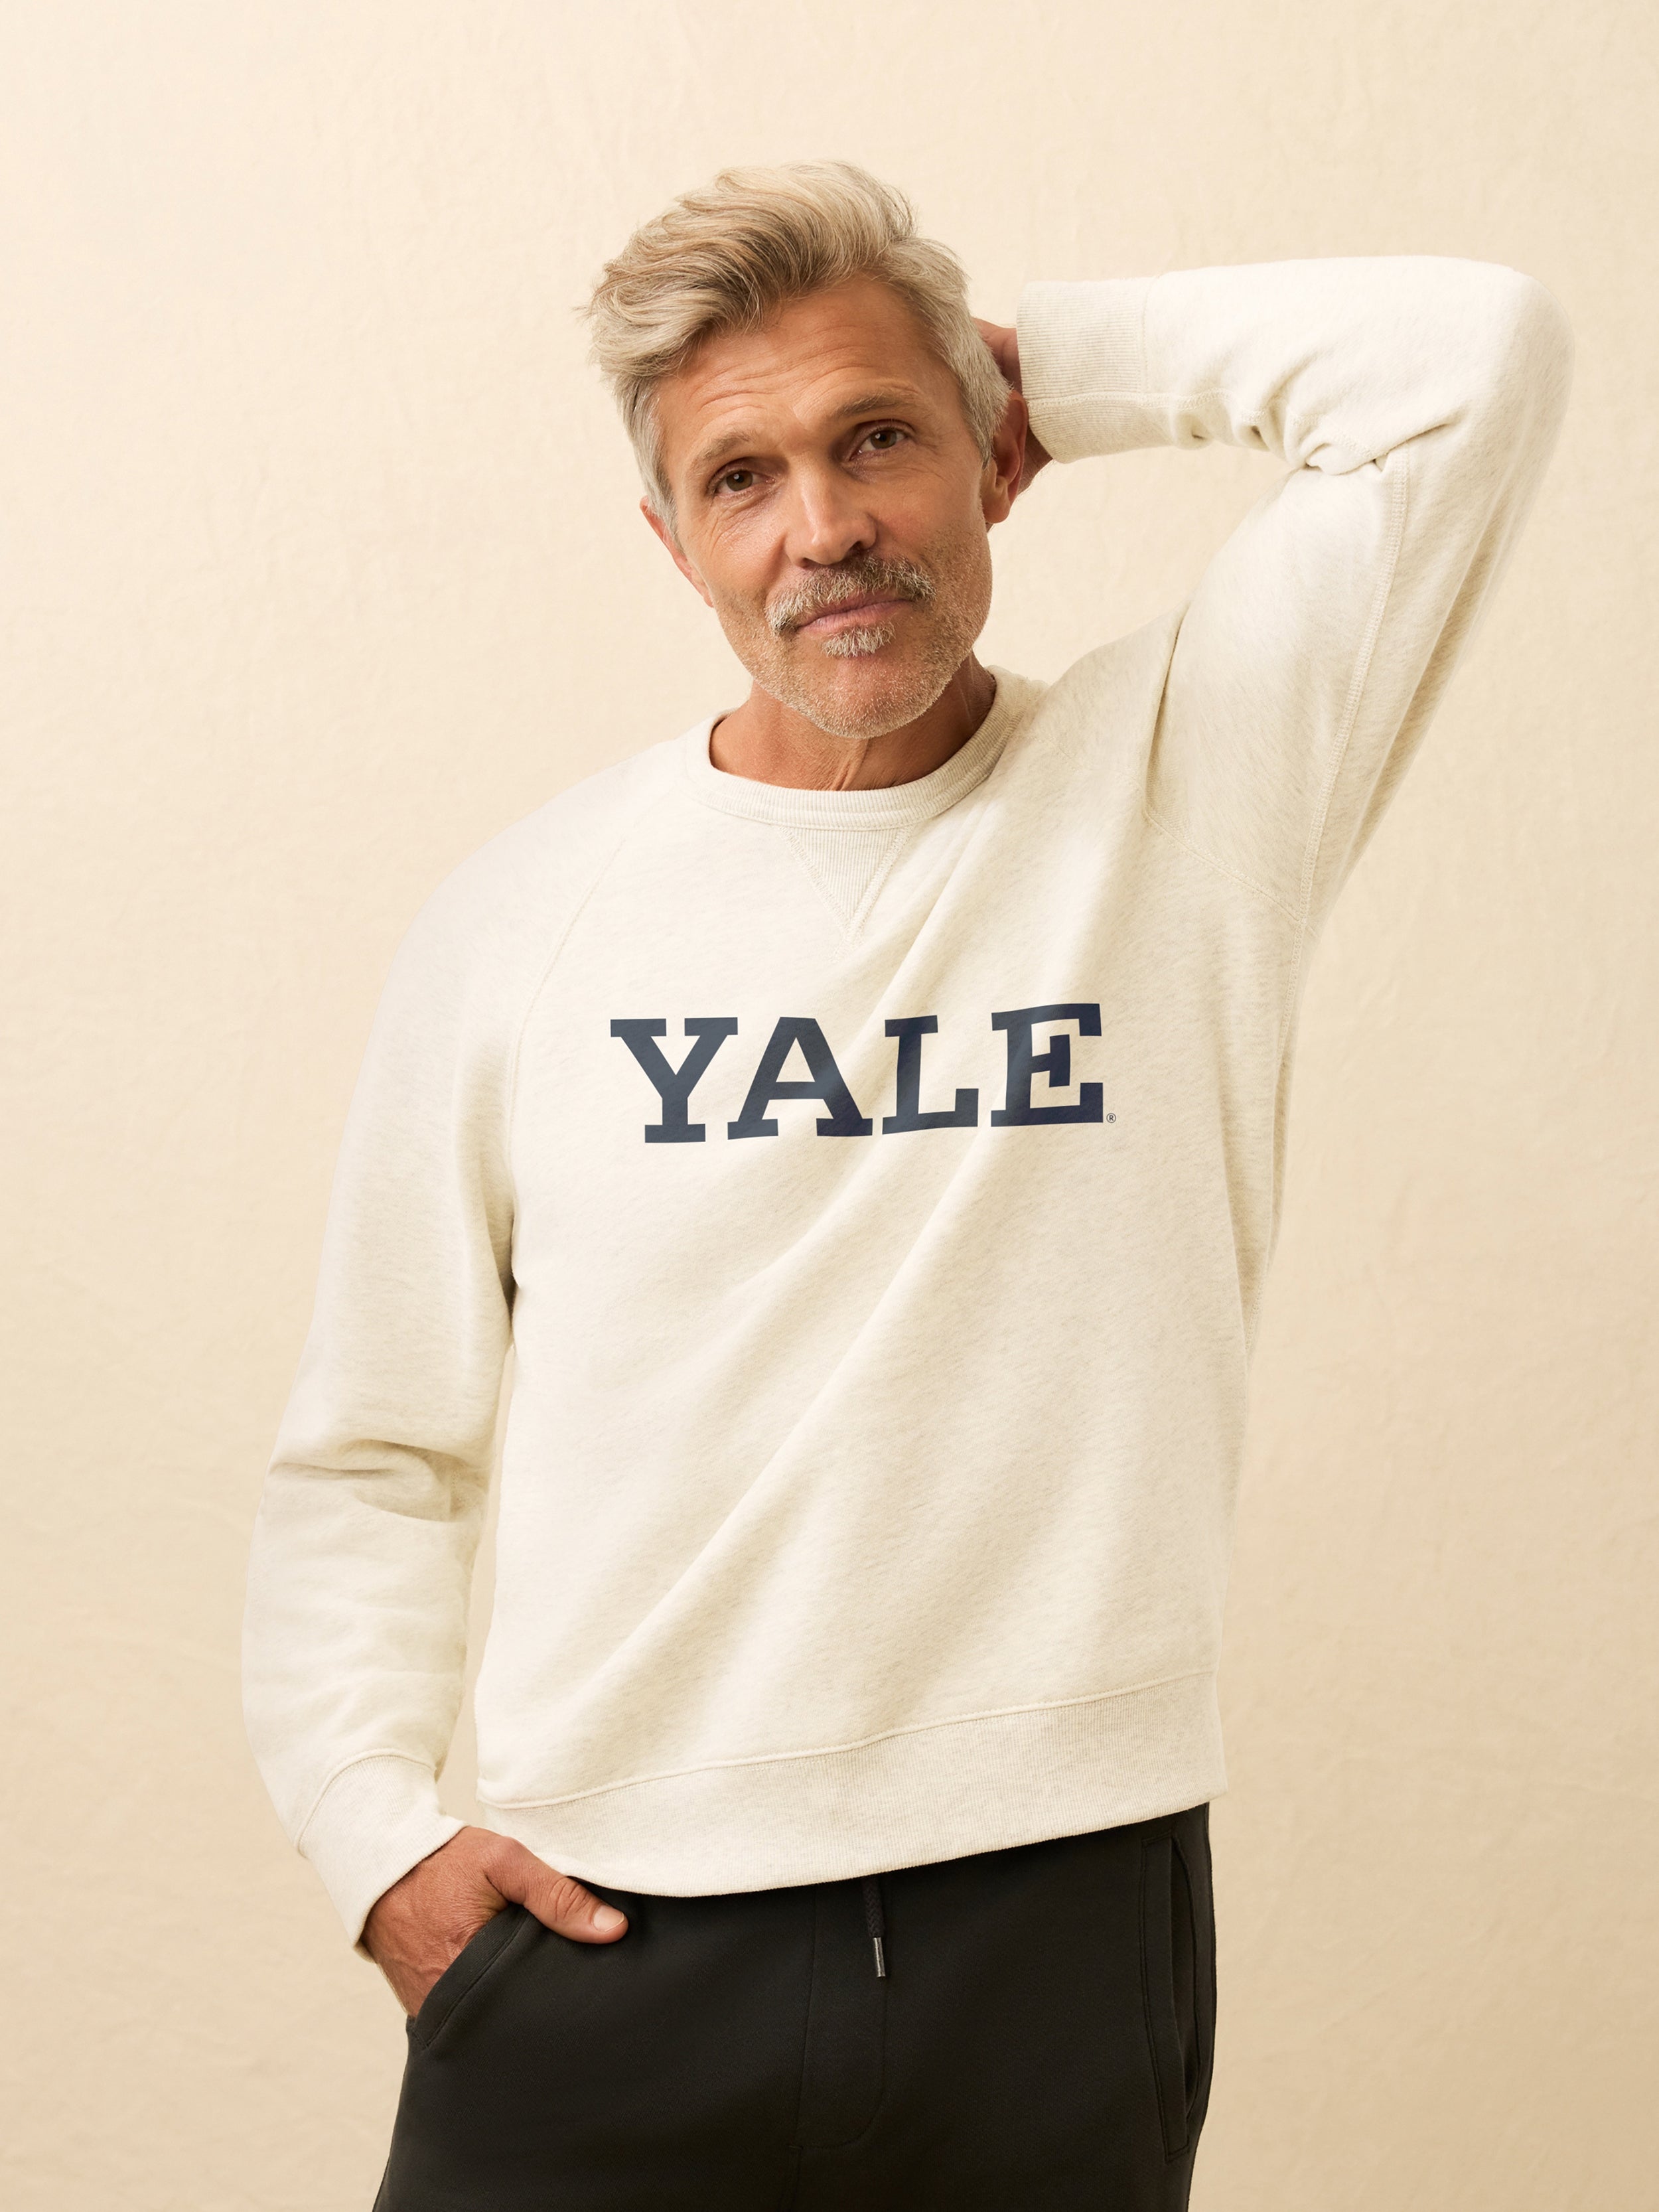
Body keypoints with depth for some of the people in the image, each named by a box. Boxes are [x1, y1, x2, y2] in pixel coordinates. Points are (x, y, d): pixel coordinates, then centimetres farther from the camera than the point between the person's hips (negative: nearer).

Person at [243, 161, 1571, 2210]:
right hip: (610, 1943, 0)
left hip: (1069, 1922, 0)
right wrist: (376, 1830, -4)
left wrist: (1044, 367, 1)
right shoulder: (520, 918, 3)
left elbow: (1471, 357, -7)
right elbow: (367, 1457, 8)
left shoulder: (1181, 785, 1)